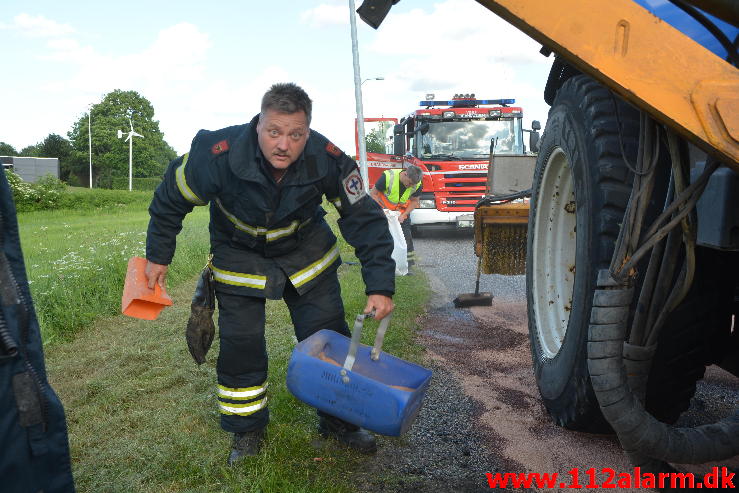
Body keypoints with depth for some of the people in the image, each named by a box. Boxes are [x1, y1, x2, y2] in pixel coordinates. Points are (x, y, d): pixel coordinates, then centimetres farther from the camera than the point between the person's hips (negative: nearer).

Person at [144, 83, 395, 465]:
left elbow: (365, 219, -20)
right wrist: (157, 256, -4)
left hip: (307, 251, 1)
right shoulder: (218, 154, -32)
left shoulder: (328, 160, -30)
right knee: (240, 345, -2)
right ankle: (247, 431, 21)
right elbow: (171, 199, -13)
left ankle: (337, 421, 24)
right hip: (239, 255, -1)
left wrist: (379, 285, -25)